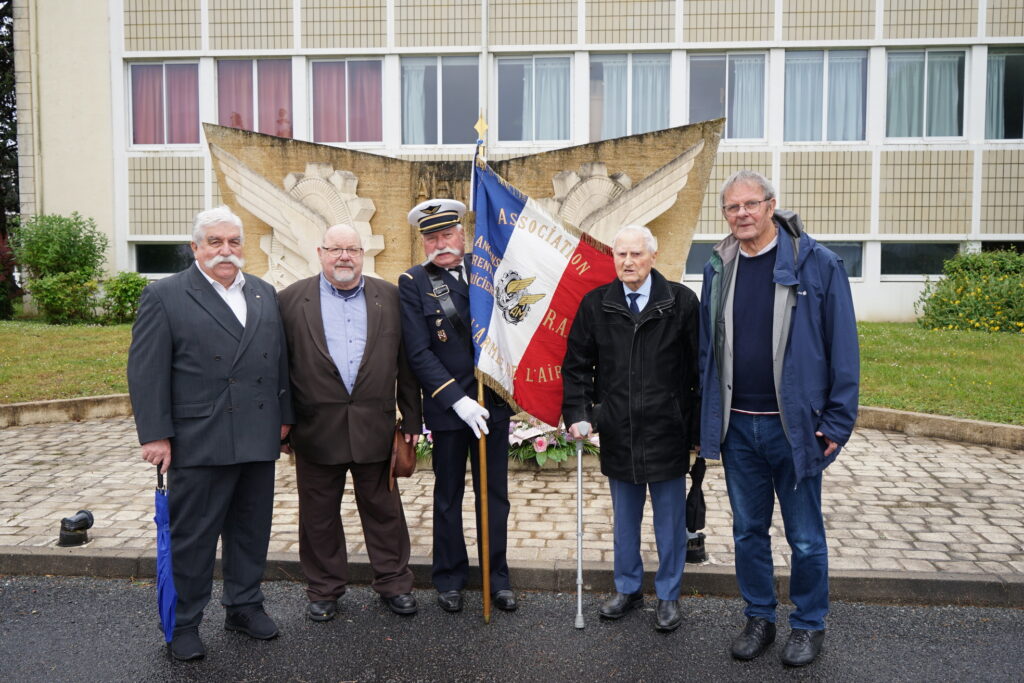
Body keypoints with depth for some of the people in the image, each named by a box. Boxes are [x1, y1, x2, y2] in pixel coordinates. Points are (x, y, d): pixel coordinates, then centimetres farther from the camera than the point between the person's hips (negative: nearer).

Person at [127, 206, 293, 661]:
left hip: (258, 438, 5)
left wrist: (283, 416, 11)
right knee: (192, 536, 6)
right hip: (199, 442, -5)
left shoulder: (265, 294, 12)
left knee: (251, 530, 15)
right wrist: (155, 435, -11)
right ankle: (183, 623, 22)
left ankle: (244, 606, 32)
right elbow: (146, 371, -7)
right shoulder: (165, 296, -3)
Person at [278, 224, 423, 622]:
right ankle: (323, 590, 29)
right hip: (317, 429, 0)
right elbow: (280, 365, 1)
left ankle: (394, 583, 27)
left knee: (383, 509, 11)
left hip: (375, 428, 1)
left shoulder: (390, 298, 4)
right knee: (319, 515, 12)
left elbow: (406, 364, 5)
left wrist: (412, 419, 3)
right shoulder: (292, 300, 1)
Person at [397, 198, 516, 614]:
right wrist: (458, 401, -17)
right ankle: (450, 578, 28)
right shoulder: (413, 283, -5)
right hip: (446, 407, -2)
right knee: (448, 497, 12)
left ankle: (497, 575, 27)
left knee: (494, 494, 12)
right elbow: (419, 354, -10)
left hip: (493, 403, 2)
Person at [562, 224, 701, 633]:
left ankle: (668, 596, 28)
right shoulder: (595, 304, 2)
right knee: (624, 518, 17)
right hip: (617, 435, 2)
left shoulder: (681, 303, -5)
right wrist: (578, 414, -4)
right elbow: (576, 365, 7)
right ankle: (628, 588, 35)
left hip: (667, 432, -2)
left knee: (670, 519, 11)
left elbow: (699, 369, -3)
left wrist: (698, 429, -5)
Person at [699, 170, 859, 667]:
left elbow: (842, 347, -6)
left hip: (794, 425, -3)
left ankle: (809, 625, 29)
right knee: (748, 530, 15)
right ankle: (758, 618, 32)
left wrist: (836, 421, -9)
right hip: (737, 425, 4)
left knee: (805, 536, 10)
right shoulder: (718, 269, 6)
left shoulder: (817, 263, -6)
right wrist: (708, 420, 7)